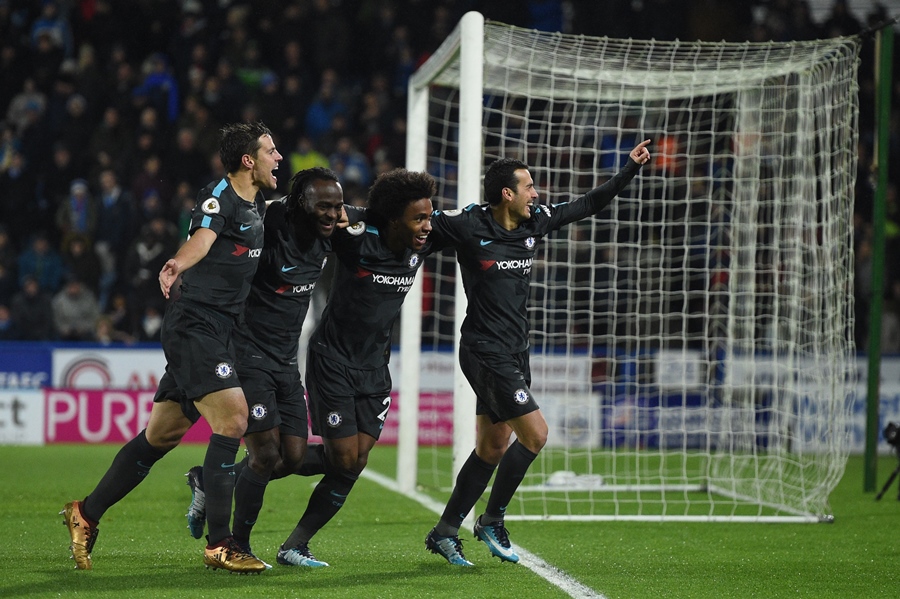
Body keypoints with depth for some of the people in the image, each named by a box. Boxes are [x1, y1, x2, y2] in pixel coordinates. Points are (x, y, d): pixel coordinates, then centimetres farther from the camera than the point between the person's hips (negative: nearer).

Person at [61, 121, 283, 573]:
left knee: (163, 435, 12)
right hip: (194, 327, -10)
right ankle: (219, 544, -15)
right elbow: (202, 237, -31)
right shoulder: (219, 196, -12)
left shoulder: (256, 203, 16)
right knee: (232, 420, -18)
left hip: (215, 332, 10)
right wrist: (178, 263, -54)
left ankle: (86, 514, 24)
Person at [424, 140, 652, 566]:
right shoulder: (468, 227, -12)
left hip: (515, 352, 8)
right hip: (485, 352, -8)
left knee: (492, 448, 11)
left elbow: (588, 205, 18)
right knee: (535, 434, -12)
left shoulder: (535, 222, 6)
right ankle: (491, 521, 4)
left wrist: (630, 170, 15)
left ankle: (444, 534, 19)